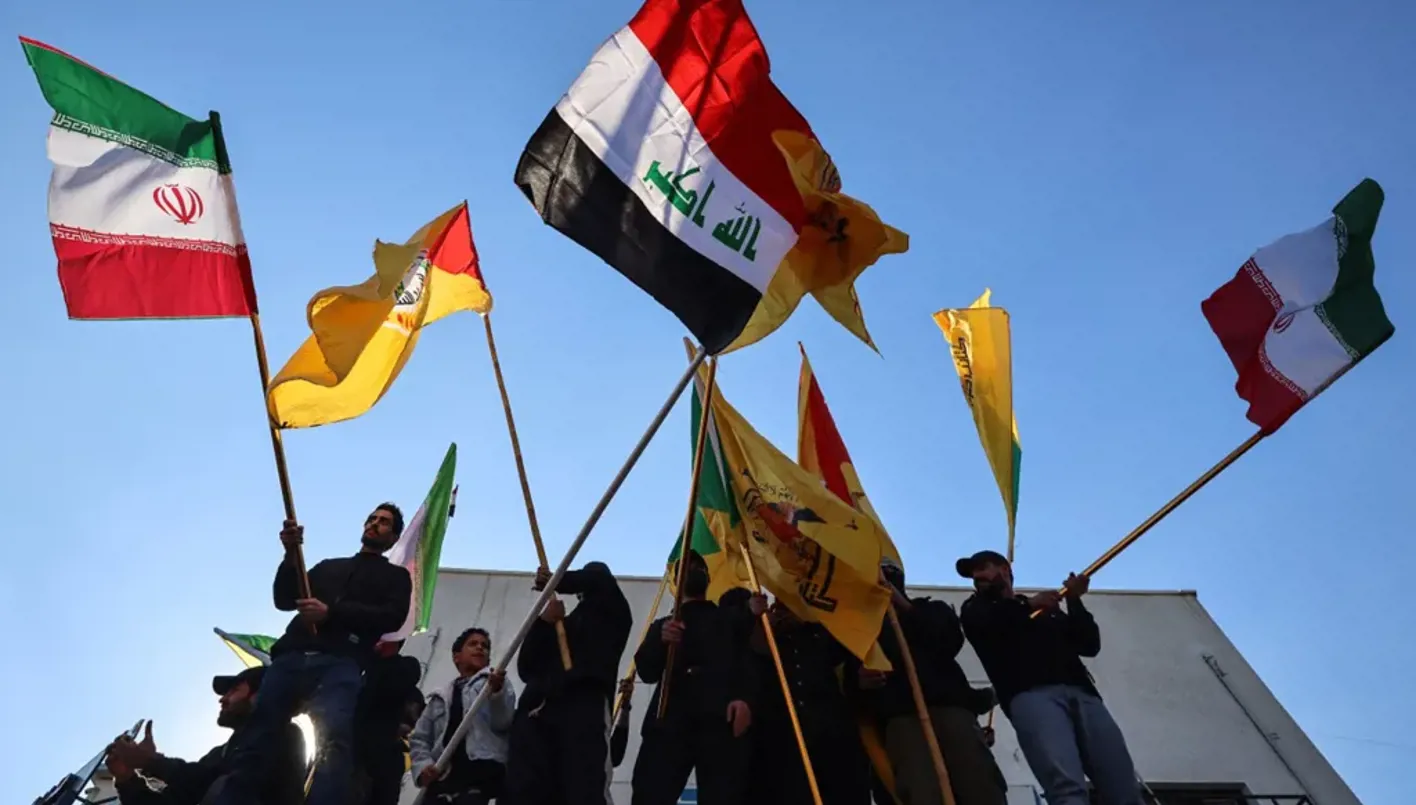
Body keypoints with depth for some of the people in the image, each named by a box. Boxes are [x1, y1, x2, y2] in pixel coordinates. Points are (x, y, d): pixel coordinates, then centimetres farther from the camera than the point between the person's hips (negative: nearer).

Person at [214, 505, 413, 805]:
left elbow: (392, 618, 4)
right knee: (257, 739, -9)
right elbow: (284, 600, 22)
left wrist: (331, 612, -7)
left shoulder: (396, 576, 22)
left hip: (342, 663, -4)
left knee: (333, 739, -27)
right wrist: (291, 554, 5)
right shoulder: (328, 566, 32)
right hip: (292, 656, 4)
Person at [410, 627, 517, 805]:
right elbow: (419, 738, 21)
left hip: (482, 770, -4)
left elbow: (503, 722, -2)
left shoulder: (496, 681, 15)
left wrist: (497, 691, -23)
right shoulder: (440, 697, 27)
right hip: (442, 776, 5)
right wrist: (423, 765, -1)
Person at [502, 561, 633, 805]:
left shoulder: (612, 615, 26)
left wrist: (554, 582, 18)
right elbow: (526, 669, 22)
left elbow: (597, 578, 7)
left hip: (584, 705, -4)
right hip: (536, 709, 4)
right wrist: (544, 622, 9)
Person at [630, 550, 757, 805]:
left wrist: (745, 698, -12)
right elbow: (647, 671, 12)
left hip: (721, 720, -1)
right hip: (670, 720, 1)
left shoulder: (731, 621, 26)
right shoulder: (662, 626, 29)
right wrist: (661, 641, -10)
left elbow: (748, 664, 10)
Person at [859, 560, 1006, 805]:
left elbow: (951, 641, 4)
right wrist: (859, 680, -7)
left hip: (950, 705, 1)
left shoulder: (933, 611, 28)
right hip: (901, 715, -1)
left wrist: (906, 608, -5)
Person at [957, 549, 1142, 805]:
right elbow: (978, 622, 2)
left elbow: (1090, 644, 23)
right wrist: (1028, 604, 3)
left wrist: (1074, 601, 10)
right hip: (1030, 695, -4)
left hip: (1081, 693, 4)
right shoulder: (977, 607, 26)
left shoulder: (1048, 609, 33)